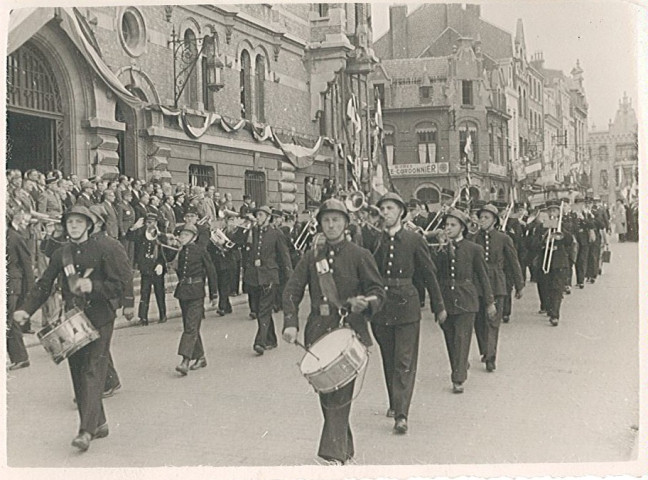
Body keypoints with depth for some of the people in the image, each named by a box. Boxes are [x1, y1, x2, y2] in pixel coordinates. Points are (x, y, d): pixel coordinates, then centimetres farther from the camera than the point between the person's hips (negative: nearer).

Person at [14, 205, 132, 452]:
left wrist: (93, 286, -22)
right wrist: (26, 310, -6)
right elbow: (44, 285, 7)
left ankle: (86, 430, -14)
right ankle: (98, 423, 18)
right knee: (77, 373, 6)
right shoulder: (60, 255, 8)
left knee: (92, 371, -11)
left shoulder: (102, 252, -4)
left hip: (99, 318, -5)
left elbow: (119, 286, -6)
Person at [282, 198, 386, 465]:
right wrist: (290, 323, -11)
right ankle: (345, 447, 26)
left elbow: (378, 292, -1)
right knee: (325, 391, 9)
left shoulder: (360, 255, -1)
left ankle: (333, 454, -9)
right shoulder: (312, 257, 8)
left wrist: (365, 303, -23)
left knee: (340, 394, -11)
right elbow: (292, 290, 3)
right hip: (318, 332, 4)